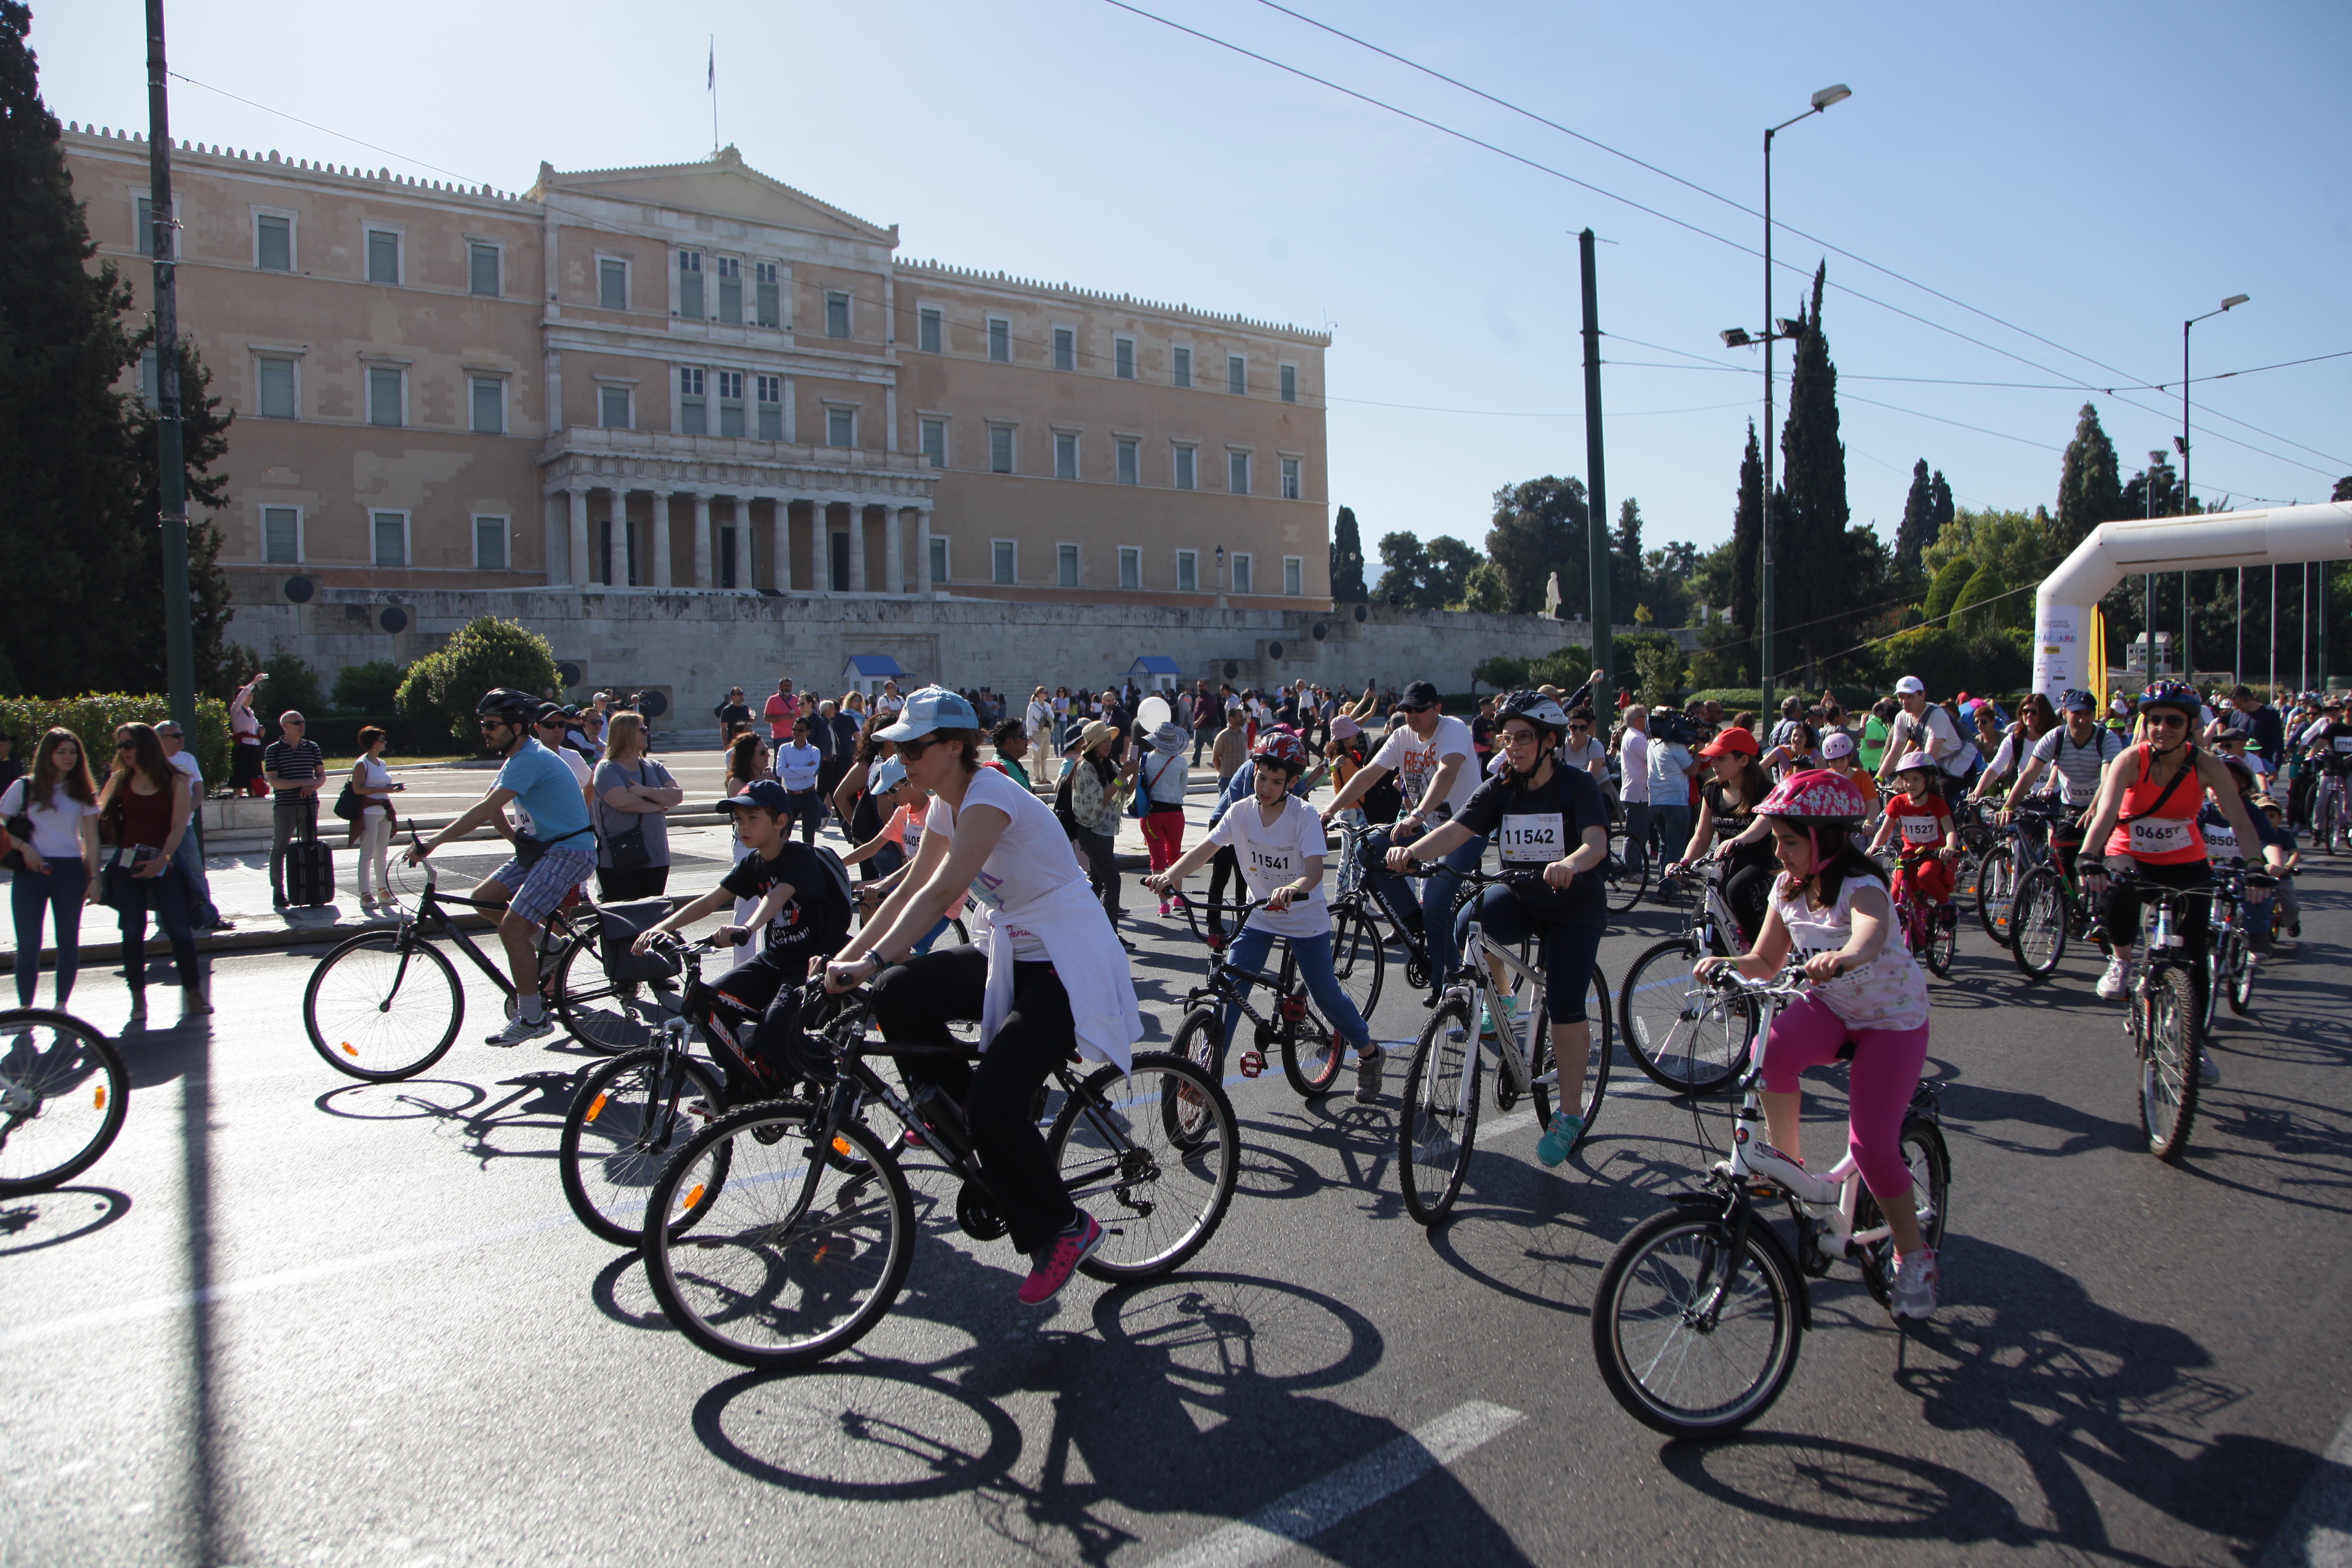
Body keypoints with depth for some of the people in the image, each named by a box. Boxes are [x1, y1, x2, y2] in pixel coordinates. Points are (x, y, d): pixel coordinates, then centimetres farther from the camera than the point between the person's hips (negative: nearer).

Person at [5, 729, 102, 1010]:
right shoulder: (24, 787, 4)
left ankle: (61, 1006, 16)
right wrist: (24, 847, -12)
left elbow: (91, 839, 6)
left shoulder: (83, 792, 9)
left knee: (69, 943, 5)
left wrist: (94, 878, 0)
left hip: (70, 871, 2)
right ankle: (25, 1009, 5)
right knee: (28, 946, -6)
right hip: (30, 871, -2)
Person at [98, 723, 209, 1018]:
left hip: (164, 865, -2)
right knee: (132, 931, 0)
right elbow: (97, 816, 6)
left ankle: (193, 993, 5)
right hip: (126, 864, 2)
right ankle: (138, 997, 10)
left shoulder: (176, 781, 0)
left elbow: (179, 826, -6)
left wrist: (162, 859, -17)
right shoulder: (119, 780, 8)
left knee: (179, 929, -6)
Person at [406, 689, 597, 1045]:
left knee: (511, 928, -15)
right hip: (543, 846, 10)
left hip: (569, 852, -10)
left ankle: (532, 1019, -5)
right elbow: (490, 809, 16)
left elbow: (485, 809, -27)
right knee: (483, 897, 5)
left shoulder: (529, 759, -19)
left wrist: (433, 842, -28)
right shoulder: (517, 758, 14)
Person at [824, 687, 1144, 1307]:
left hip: (1068, 966, -9)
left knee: (994, 1104, -19)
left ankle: (1062, 1231, 2)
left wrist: (873, 960, -38)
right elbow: (910, 889, 9)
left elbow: (941, 893, -31)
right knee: (899, 991, -7)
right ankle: (951, 1105, 13)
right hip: (1014, 957, 9)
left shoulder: (989, 796, -20)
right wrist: (845, 957, 2)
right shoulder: (946, 804, 8)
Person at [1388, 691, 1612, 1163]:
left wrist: (1571, 862, -52)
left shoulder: (1577, 784, -13)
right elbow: (1456, 830, -16)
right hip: (1519, 897, 3)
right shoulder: (1500, 789, -3)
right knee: (1468, 926, -28)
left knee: (1564, 1005, -14)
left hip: (1574, 907, -3)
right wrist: (1411, 851, -36)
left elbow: (1597, 843, -28)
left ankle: (1570, 1112, 5)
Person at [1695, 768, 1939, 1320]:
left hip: (1892, 1018, -5)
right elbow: (1767, 962, -1)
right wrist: (1729, 963, -23)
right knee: (1773, 1047, -30)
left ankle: (1913, 1254, 10)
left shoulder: (1862, 886, -25)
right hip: (1829, 1008, 5)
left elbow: (1870, 937, -49)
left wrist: (1842, 957, -71)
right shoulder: (1789, 886, -5)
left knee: (1871, 1143, -15)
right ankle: (1785, 1157, -9)